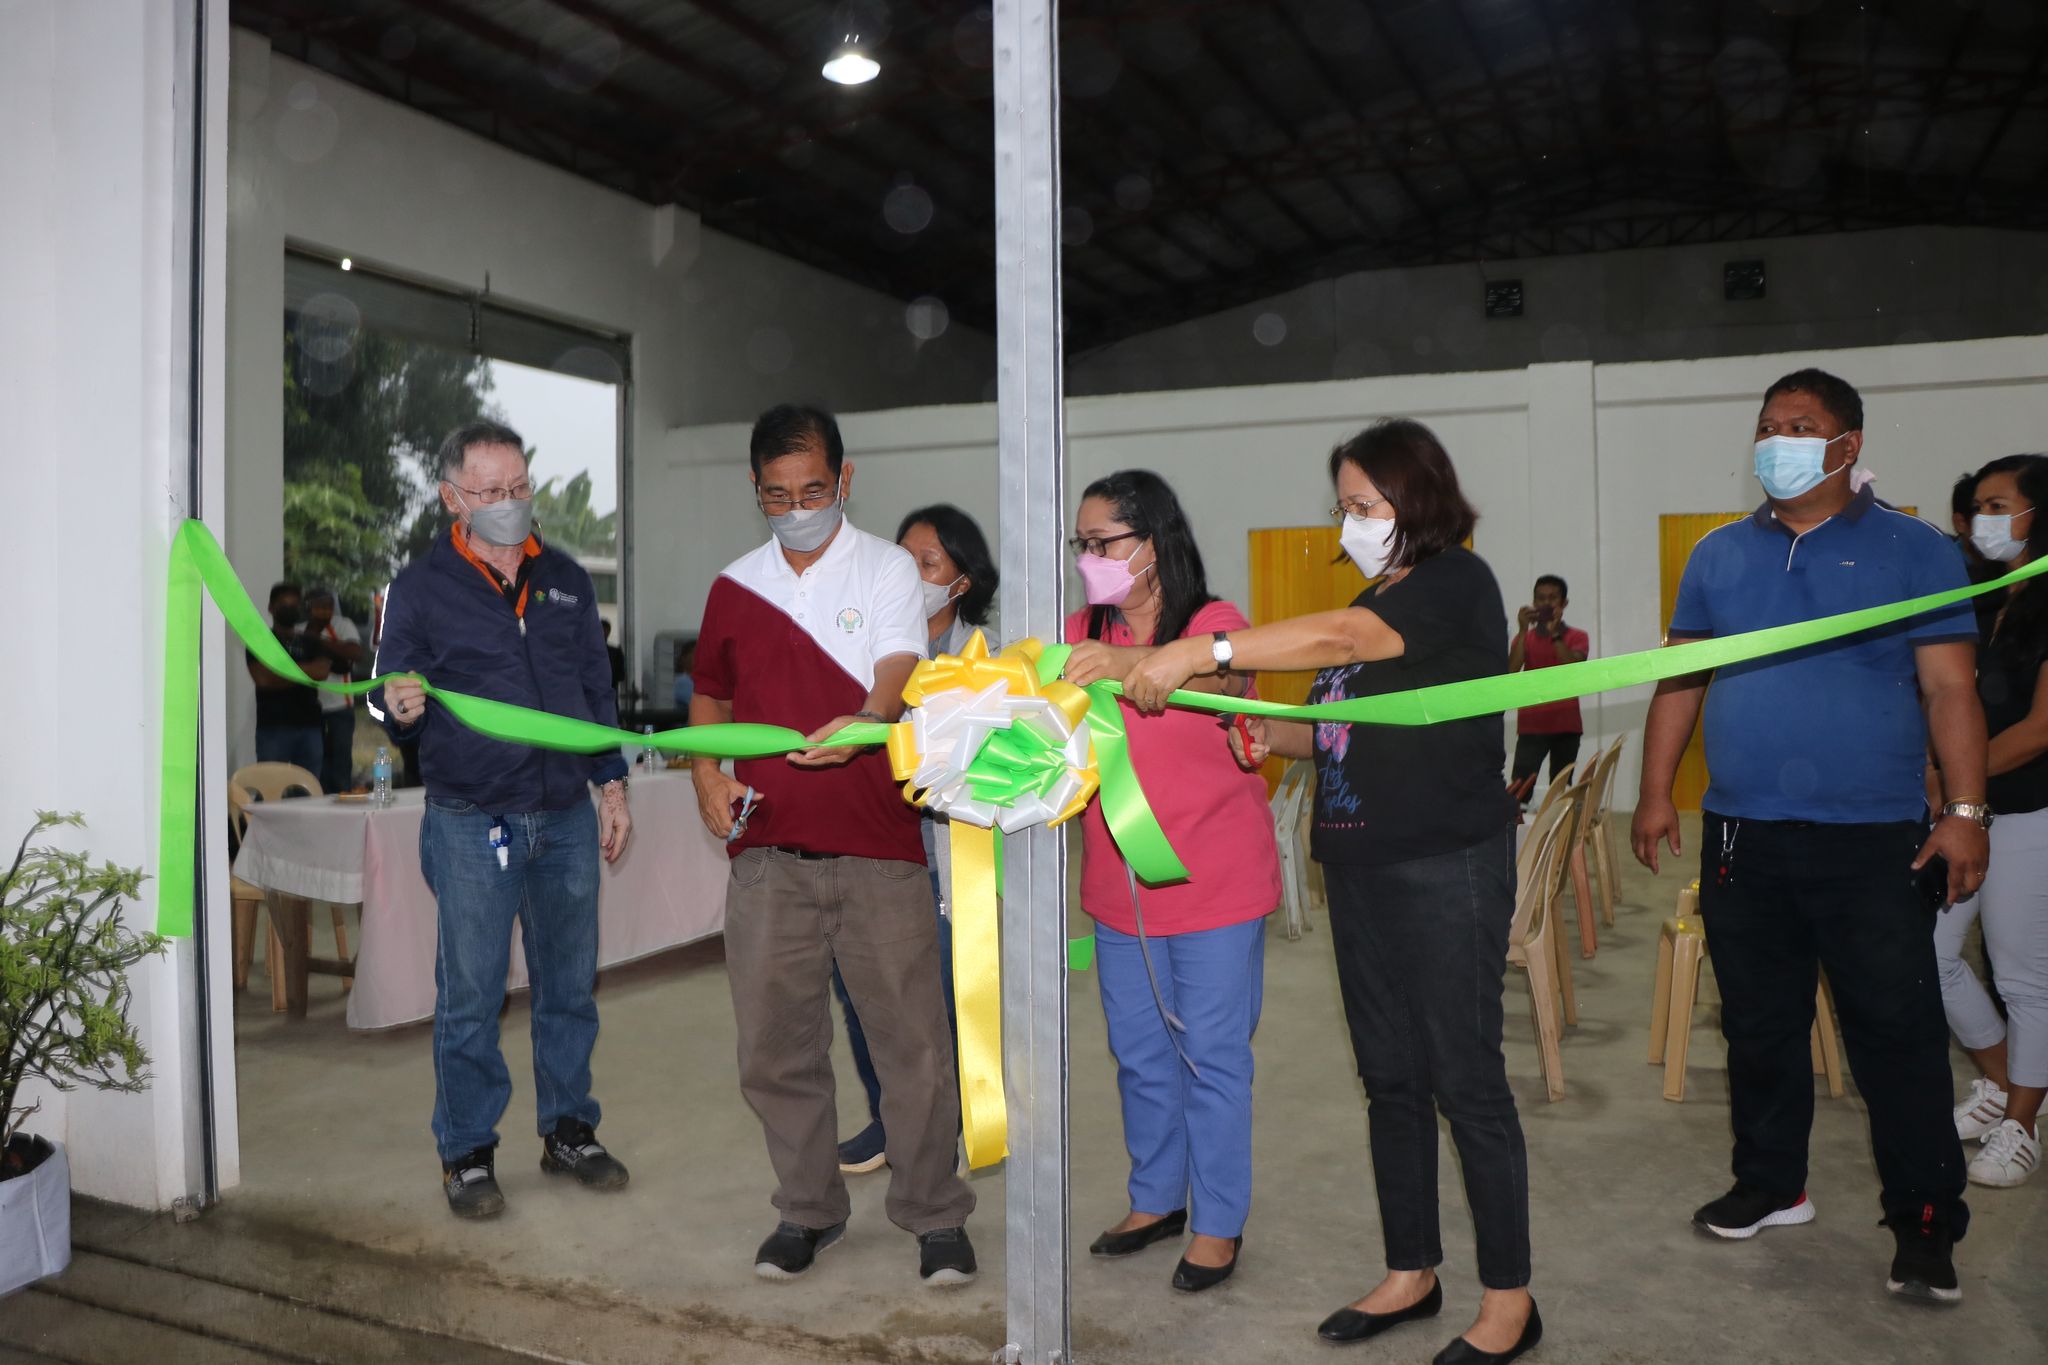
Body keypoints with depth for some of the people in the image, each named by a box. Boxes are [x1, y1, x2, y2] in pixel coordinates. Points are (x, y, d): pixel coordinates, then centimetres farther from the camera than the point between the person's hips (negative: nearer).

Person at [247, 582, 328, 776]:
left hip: (309, 725, 3)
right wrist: (304, 674, -2)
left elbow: (322, 671, -1)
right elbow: (262, 678, -7)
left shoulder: (310, 642, 17)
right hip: (273, 726, -3)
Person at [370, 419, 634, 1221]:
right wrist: (400, 710, -25)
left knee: (569, 987, 12)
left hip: (567, 817, 4)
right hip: (470, 824, -3)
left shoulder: (566, 580, 11)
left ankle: (568, 1130, 26)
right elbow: (391, 701, -1)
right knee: (469, 997, 3)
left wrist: (612, 784, 12)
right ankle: (467, 1153, 18)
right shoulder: (419, 589, -1)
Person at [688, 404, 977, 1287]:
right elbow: (710, 698, 23)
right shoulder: (735, 586, 12)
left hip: (878, 847, -3)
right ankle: (808, 1210, 29)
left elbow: (898, 671, -15)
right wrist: (707, 777, 5)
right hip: (767, 851, 3)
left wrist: (864, 723, -37)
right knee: (775, 1042, 9)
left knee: (911, 1036, 2)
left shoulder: (887, 568, 2)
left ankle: (935, 1216, 19)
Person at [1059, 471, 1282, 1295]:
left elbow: (1225, 673, -33)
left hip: (1214, 885, -5)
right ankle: (1157, 1198, 37)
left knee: (1213, 1056, 6)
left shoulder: (1214, 624, -11)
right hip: (1118, 888, 5)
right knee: (1140, 1054, 18)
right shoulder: (1082, 636, 3)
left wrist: (1127, 663, -51)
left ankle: (1218, 1222, 24)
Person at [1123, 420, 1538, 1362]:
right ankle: (1412, 1273, 28)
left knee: (1466, 1080, 0)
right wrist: (1276, 738, 3)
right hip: (1361, 868, 8)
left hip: (1448, 870, -8)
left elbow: (1334, 637, -27)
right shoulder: (1374, 603, 16)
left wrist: (1199, 653, -33)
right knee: (1390, 1076, 14)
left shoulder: (1457, 586, -10)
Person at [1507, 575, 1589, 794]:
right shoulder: (1524, 637, 11)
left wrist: (1555, 633, -16)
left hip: (1566, 726, 0)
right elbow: (1511, 671, -8)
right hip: (1532, 726, 0)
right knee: (1520, 788, -12)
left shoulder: (1577, 637, 8)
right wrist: (1523, 630, -11)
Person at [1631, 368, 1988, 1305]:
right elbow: (1680, 680, 10)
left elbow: (1950, 690, -3)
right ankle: (1770, 1185, 29)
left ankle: (1926, 1227, 15)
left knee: (1897, 1033, 1)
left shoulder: (1913, 551, 1)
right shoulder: (1718, 556, 10)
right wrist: (1656, 793, 4)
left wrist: (1966, 813, -10)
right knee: (1759, 1026, 13)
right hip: (1742, 836, 4)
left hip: (1872, 838, -3)